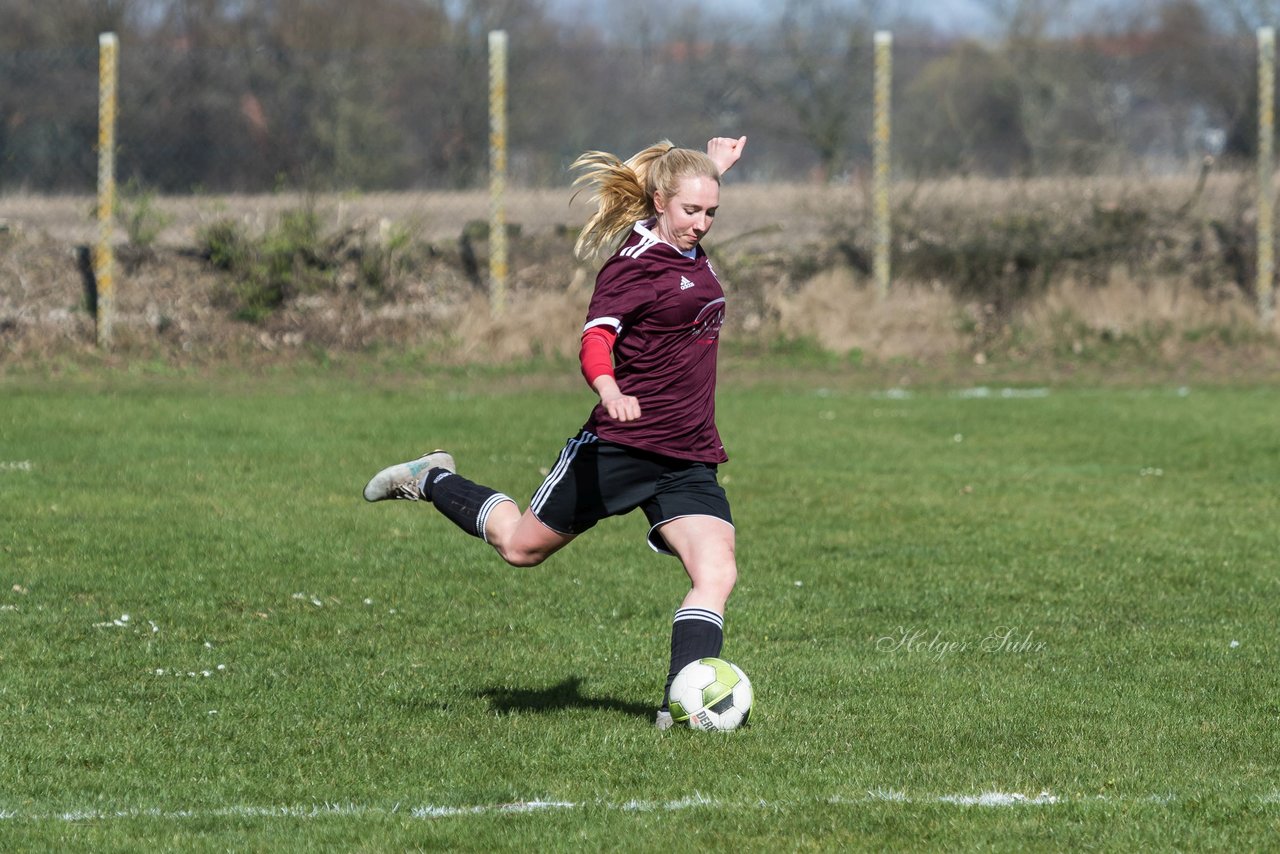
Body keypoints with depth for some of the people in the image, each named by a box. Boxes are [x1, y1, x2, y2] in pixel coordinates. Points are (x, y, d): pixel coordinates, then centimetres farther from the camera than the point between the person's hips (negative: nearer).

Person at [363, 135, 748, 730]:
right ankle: (430, 480, 35)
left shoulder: (689, 252, 11)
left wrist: (713, 169, 28)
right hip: (620, 445, -6)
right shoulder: (634, 264, -14)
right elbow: (596, 340, -27)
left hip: (689, 461, 6)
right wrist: (611, 392, -45)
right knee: (521, 545, 10)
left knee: (717, 572, -14)